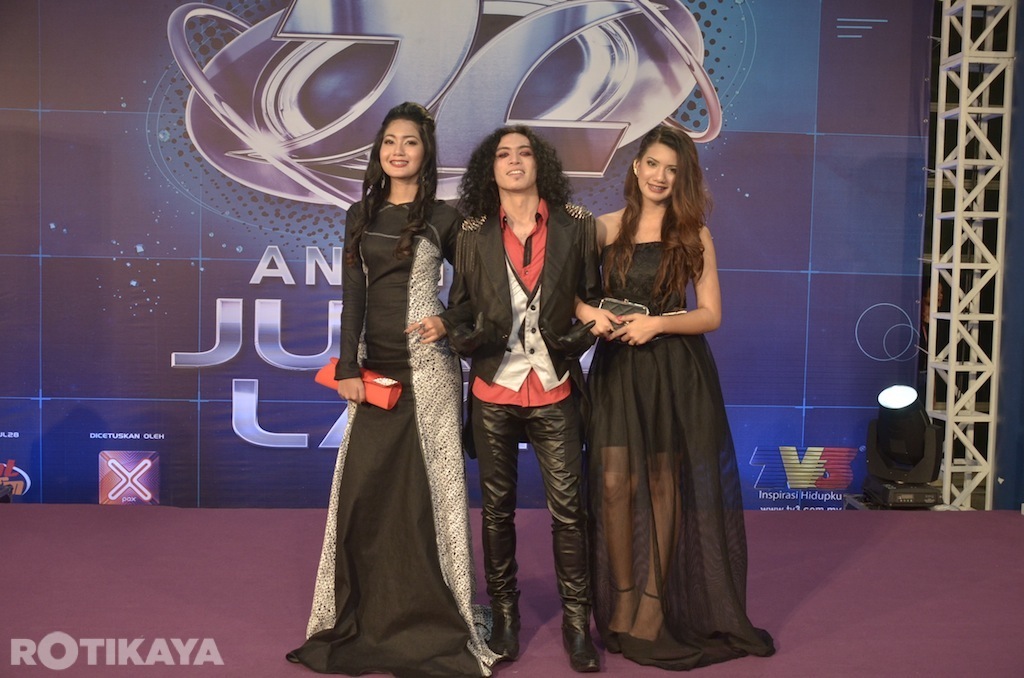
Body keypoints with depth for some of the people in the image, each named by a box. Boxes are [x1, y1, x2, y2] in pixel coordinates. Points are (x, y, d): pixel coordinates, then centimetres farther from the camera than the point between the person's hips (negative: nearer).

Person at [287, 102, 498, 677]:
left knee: (425, 488, 0)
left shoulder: (444, 218, 1)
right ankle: (368, 618, 20)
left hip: (427, 367, -4)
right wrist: (348, 366, -3)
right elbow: (354, 294, 5)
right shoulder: (361, 215, 10)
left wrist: (449, 324, -11)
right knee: (363, 488, 4)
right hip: (375, 368, 4)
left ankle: (434, 624, 14)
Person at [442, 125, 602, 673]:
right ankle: (504, 614, 25)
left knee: (567, 507, 1)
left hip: (554, 389, -1)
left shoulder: (575, 225, 2)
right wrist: (464, 338, -11)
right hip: (493, 390, 1)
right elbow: (459, 305, 9)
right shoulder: (473, 233, 4)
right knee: (497, 507, 10)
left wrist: (581, 337, -10)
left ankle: (576, 618, 16)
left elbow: (593, 296, 7)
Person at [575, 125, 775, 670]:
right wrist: (587, 311, -18)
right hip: (616, 369, 1)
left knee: (664, 486, 4)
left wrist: (657, 323, -14)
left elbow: (711, 315, 0)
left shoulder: (694, 236, 2)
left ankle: (653, 610, 19)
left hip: (676, 373, -1)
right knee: (614, 483, -3)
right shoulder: (605, 228, 4)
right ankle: (621, 607, 15)